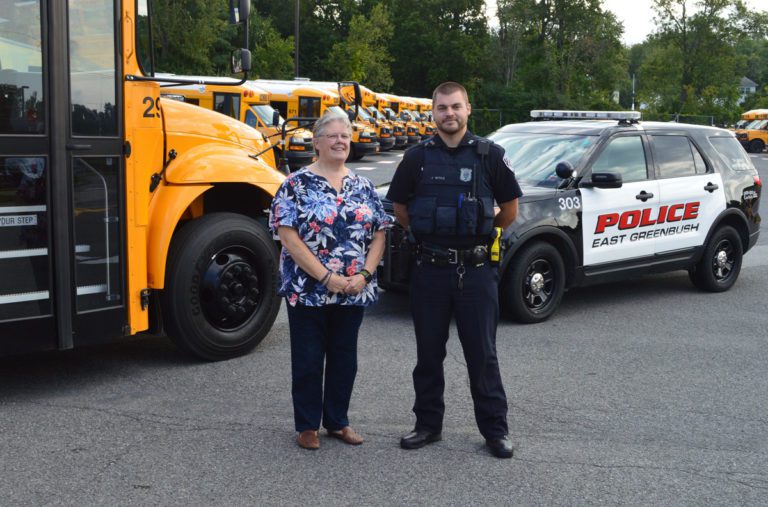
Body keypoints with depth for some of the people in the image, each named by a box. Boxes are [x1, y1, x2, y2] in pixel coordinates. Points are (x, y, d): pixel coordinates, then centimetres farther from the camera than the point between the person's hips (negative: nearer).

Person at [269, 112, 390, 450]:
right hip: (307, 290, -4)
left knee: (345, 356, 13)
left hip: (353, 292, 4)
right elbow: (288, 235, -14)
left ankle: (337, 420, 28)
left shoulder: (363, 186, 7)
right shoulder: (297, 184, -6)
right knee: (308, 358, 6)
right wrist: (326, 277, -18)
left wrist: (363, 275, -9)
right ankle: (307, 425, 20)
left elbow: (378, 235, 6)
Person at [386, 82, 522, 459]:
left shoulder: (489, 155, -1)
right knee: (428, 353, 11)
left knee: (482, 353, 5)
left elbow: (509, 210, 8)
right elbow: (399, 208, 14)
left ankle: (495, 429, 15)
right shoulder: (418, 157, 3)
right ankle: (428, 424, 24)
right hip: (429, 269, 2)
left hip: (475, 269, -2)